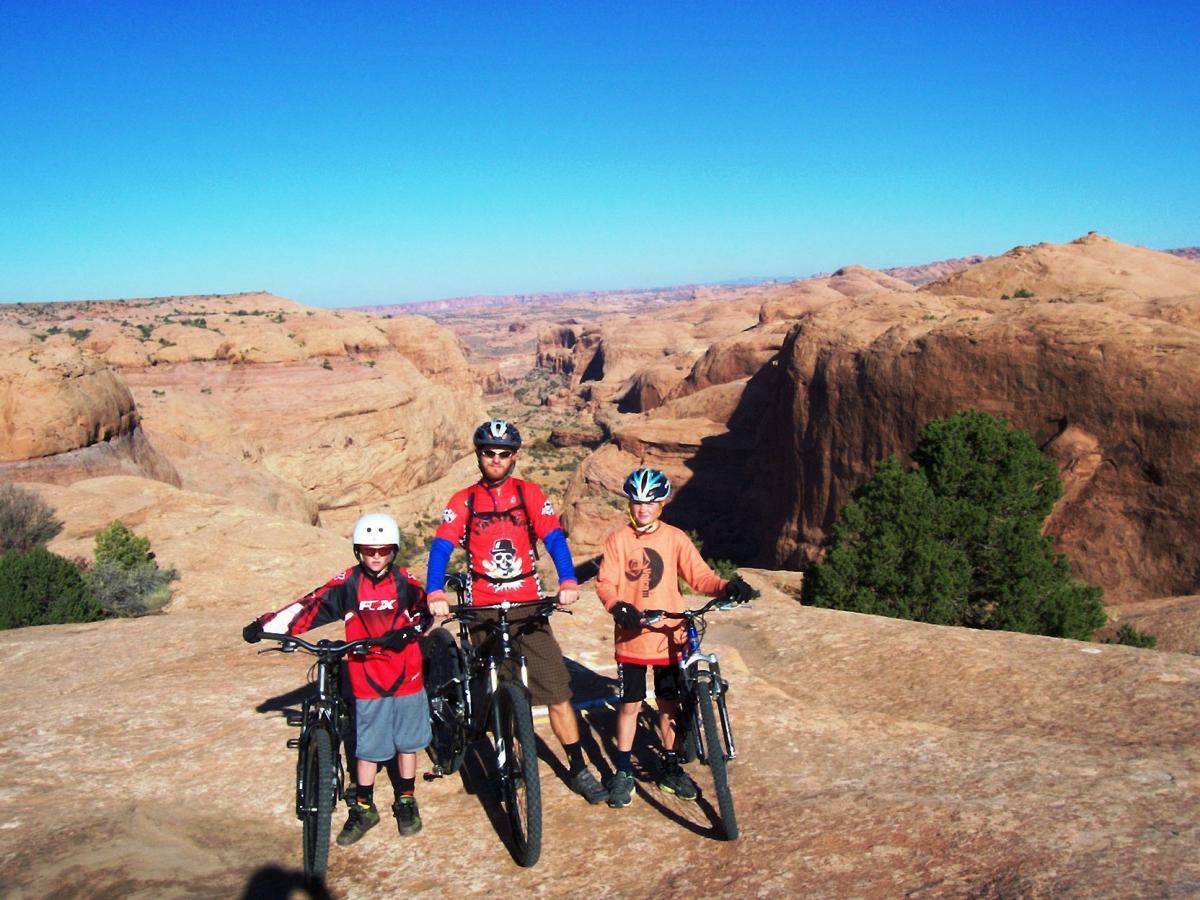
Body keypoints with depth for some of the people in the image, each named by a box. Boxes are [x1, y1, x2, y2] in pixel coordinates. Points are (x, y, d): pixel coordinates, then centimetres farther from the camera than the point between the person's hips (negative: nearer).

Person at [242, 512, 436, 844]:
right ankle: (363, 808, 25)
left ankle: (406, 802, 30)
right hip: (367, 682, 0)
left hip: (406, 678, 0)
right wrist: (266, 625, -27)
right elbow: (311, 605, -16)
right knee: (367, 747, 7)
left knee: (406, 742, 12)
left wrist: (406, 631, -26)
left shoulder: (405, 581, -5)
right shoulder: (347, 584, -7)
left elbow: (425, 611, -6)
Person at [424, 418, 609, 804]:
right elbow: (441, 547, -8)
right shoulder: (463, 502, 3)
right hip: (483, 611, 0)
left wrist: (567, 581, -26)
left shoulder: (530, 494, 4)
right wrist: (435, 592, -27)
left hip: (528, 607, 0)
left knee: (557, 689, -3)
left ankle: (579, 770, 7)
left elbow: (554, 538, -8)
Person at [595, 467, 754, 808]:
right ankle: (623, 771, 21)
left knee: (669, 704, 13)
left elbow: (699, 576, -5)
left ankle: (670, 767, 30)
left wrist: (727, 586, -23)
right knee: (630, 704, 6)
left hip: (669, 638, 1)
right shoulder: (618, 539, -4)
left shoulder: (675, 538, -1)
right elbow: (605, 583, -7)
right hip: (631, 637, -1)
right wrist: (618, 606, -26)